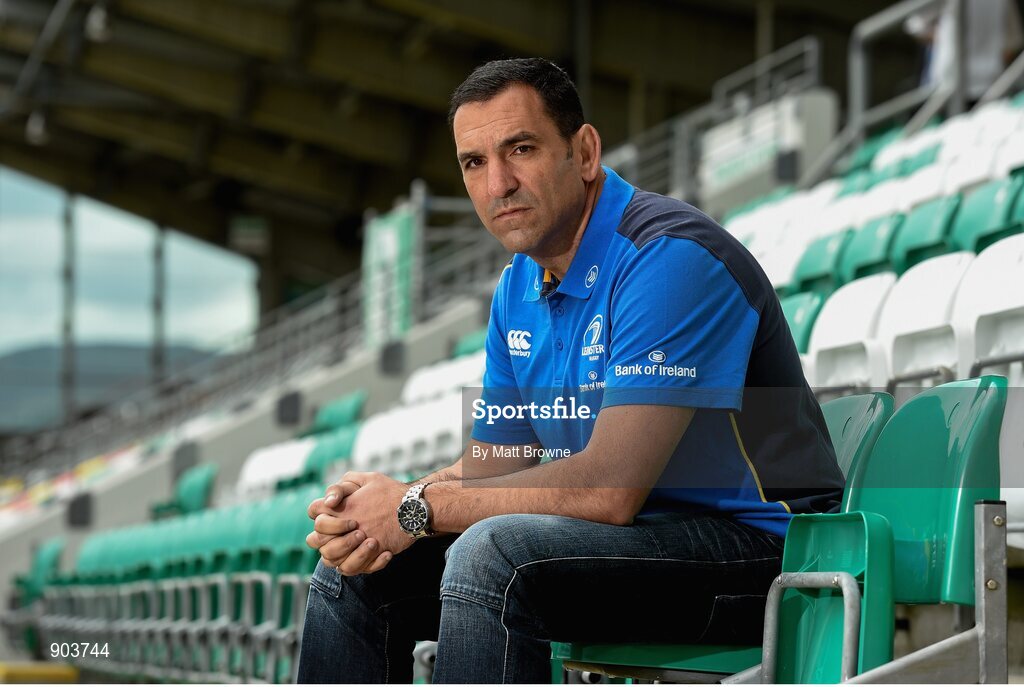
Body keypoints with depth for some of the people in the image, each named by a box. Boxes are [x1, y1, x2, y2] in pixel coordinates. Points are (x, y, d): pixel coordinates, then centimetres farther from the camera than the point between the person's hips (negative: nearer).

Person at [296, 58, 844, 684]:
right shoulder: (520, 287, 9)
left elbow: (608, 489, -27)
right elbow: (497, 460, 12)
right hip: (627, 537, 9)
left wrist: (419, 508, -18)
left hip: (749, 544, -9)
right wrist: (379, 511, -10)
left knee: (491, 555, -32)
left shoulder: (669, 257, -21)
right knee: (360, 570, 1)